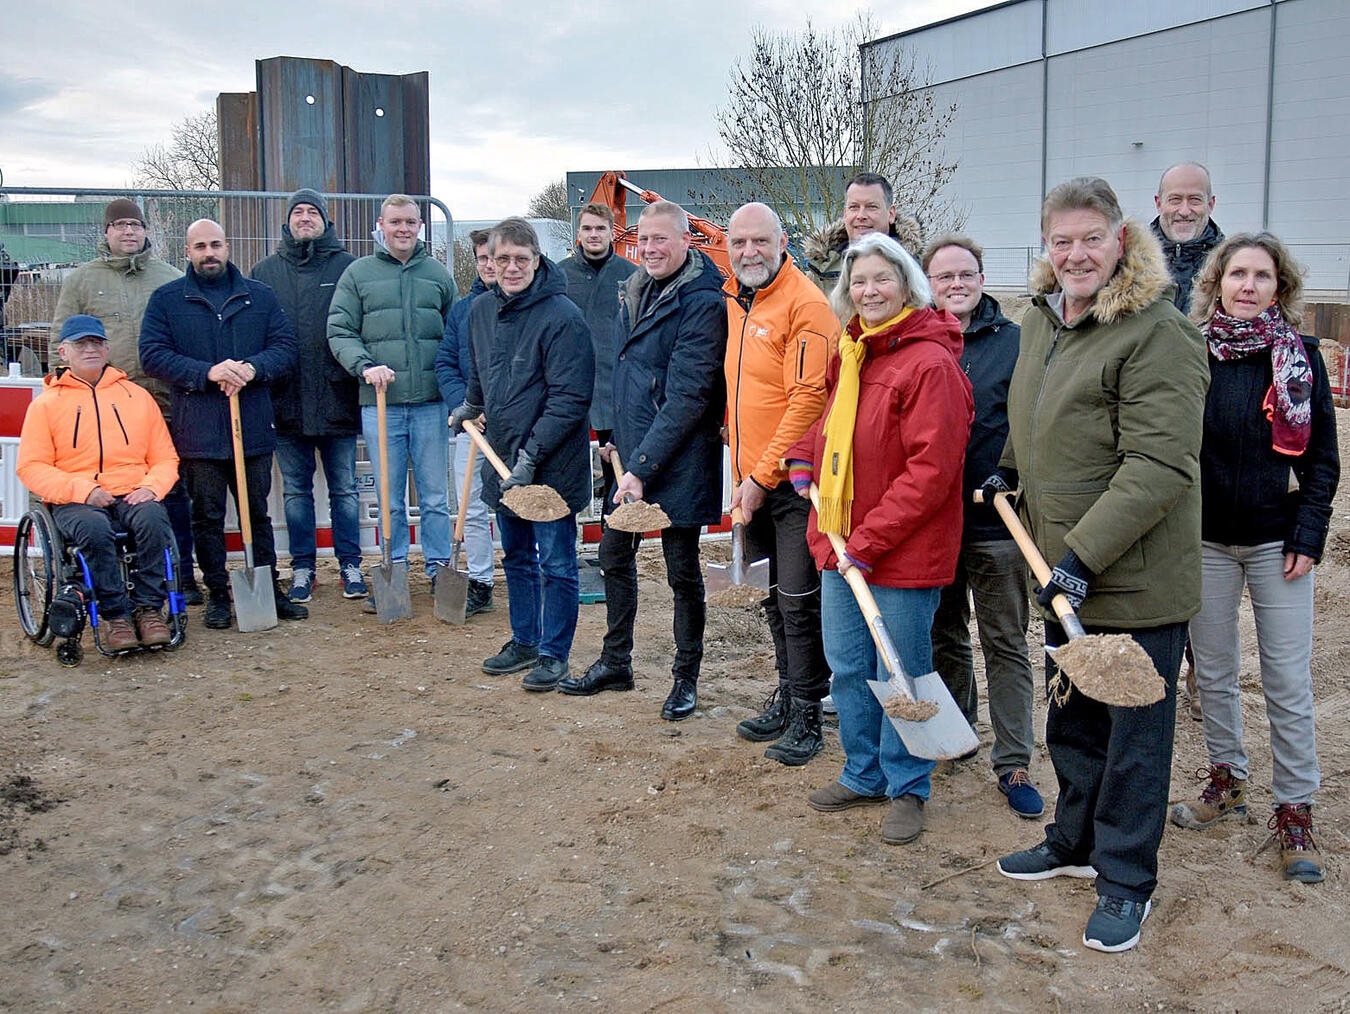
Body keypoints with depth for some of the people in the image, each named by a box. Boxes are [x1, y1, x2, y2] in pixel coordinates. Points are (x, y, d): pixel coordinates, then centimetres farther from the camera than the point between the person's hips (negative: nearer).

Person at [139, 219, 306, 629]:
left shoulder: (260, 296, 10)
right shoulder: (166, 299, 5)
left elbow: (285, 347, 4)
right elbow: (152, 355, -5)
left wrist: (252, 367, -16)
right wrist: (207, 372, -18)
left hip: (253, 427, 2)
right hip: (197, 430, -1)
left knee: (258, 514, 11)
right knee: (207, 517, 5)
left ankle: (269, 591, 20)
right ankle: (217, 596, 15)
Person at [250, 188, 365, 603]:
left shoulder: (347, 267, 2)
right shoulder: (264, 272, 8)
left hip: (336, 398, -2)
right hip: (286, 400, 2)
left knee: (344, 487, 7)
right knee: (296, 491, 10)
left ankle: (351, 566, 16)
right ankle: (302, 568, 19)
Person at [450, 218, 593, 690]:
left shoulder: (562, 316, -17)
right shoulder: (481, 309, 5)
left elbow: (569, 399, -19)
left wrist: (531, 456, -21)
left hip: (551, 466, -7)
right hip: (503, 461, 7)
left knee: (555, 564, 4)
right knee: (516, 558, 18)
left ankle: (554, 653, 16)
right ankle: (524, 641, 32)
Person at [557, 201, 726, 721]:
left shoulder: (703, 302, -16)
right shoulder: (634, 292, 9)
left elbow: (687, 396, -21)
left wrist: (642, 467, -22)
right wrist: (618, 444, 16)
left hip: (678, 461, -8)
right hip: (629, 452, 8)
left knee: (682, 571, 5)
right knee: (614, 555, 16)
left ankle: (686, 678, 21)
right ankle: (615, 662, 33)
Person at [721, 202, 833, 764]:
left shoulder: (805, 303, -14)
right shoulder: (734, 300, 11)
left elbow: (808, 399, -19)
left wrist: (763, 475, -18)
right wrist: (746, 474, 14)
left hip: (793, 480, -8)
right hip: (751, 479, 8)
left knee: (798, 600, -2)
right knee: (775, 596, 17)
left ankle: (807, 716, 9)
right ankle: (785, 696, 30)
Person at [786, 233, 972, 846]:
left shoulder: (929, 363, -17)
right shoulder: (849, 353, 9)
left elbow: (931, 469, -22)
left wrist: (868, 540, -22)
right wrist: (805, 456, 10)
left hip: (904, 551, -8)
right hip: (840, 543, 8)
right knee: (847, 666, 17)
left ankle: (906, 788, 24)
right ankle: (864, 774, 34)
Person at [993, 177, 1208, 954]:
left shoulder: (1158, 333, -19)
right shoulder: (1043, 318, 8)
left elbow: (1161, 467, -25)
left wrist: (1086, 554, -28)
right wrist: (1010, 470, 22)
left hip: (1137, 578, -8)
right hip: (1065, 570, 8)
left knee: (1136, 730, 5)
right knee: (1072, 720, 21)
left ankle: (1127, 882, 20)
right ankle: (1075, 844, 39)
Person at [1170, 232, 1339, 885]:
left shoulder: (1301, 357, -1)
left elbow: (1323, 457, 2)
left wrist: (1308, 536, -7)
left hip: (1276, 541, -1)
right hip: (1204, 539, 1)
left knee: (1288, 682, 0)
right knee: (1213, 671, 12)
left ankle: (1294, 811, 11)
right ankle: (1226, 779, 30)